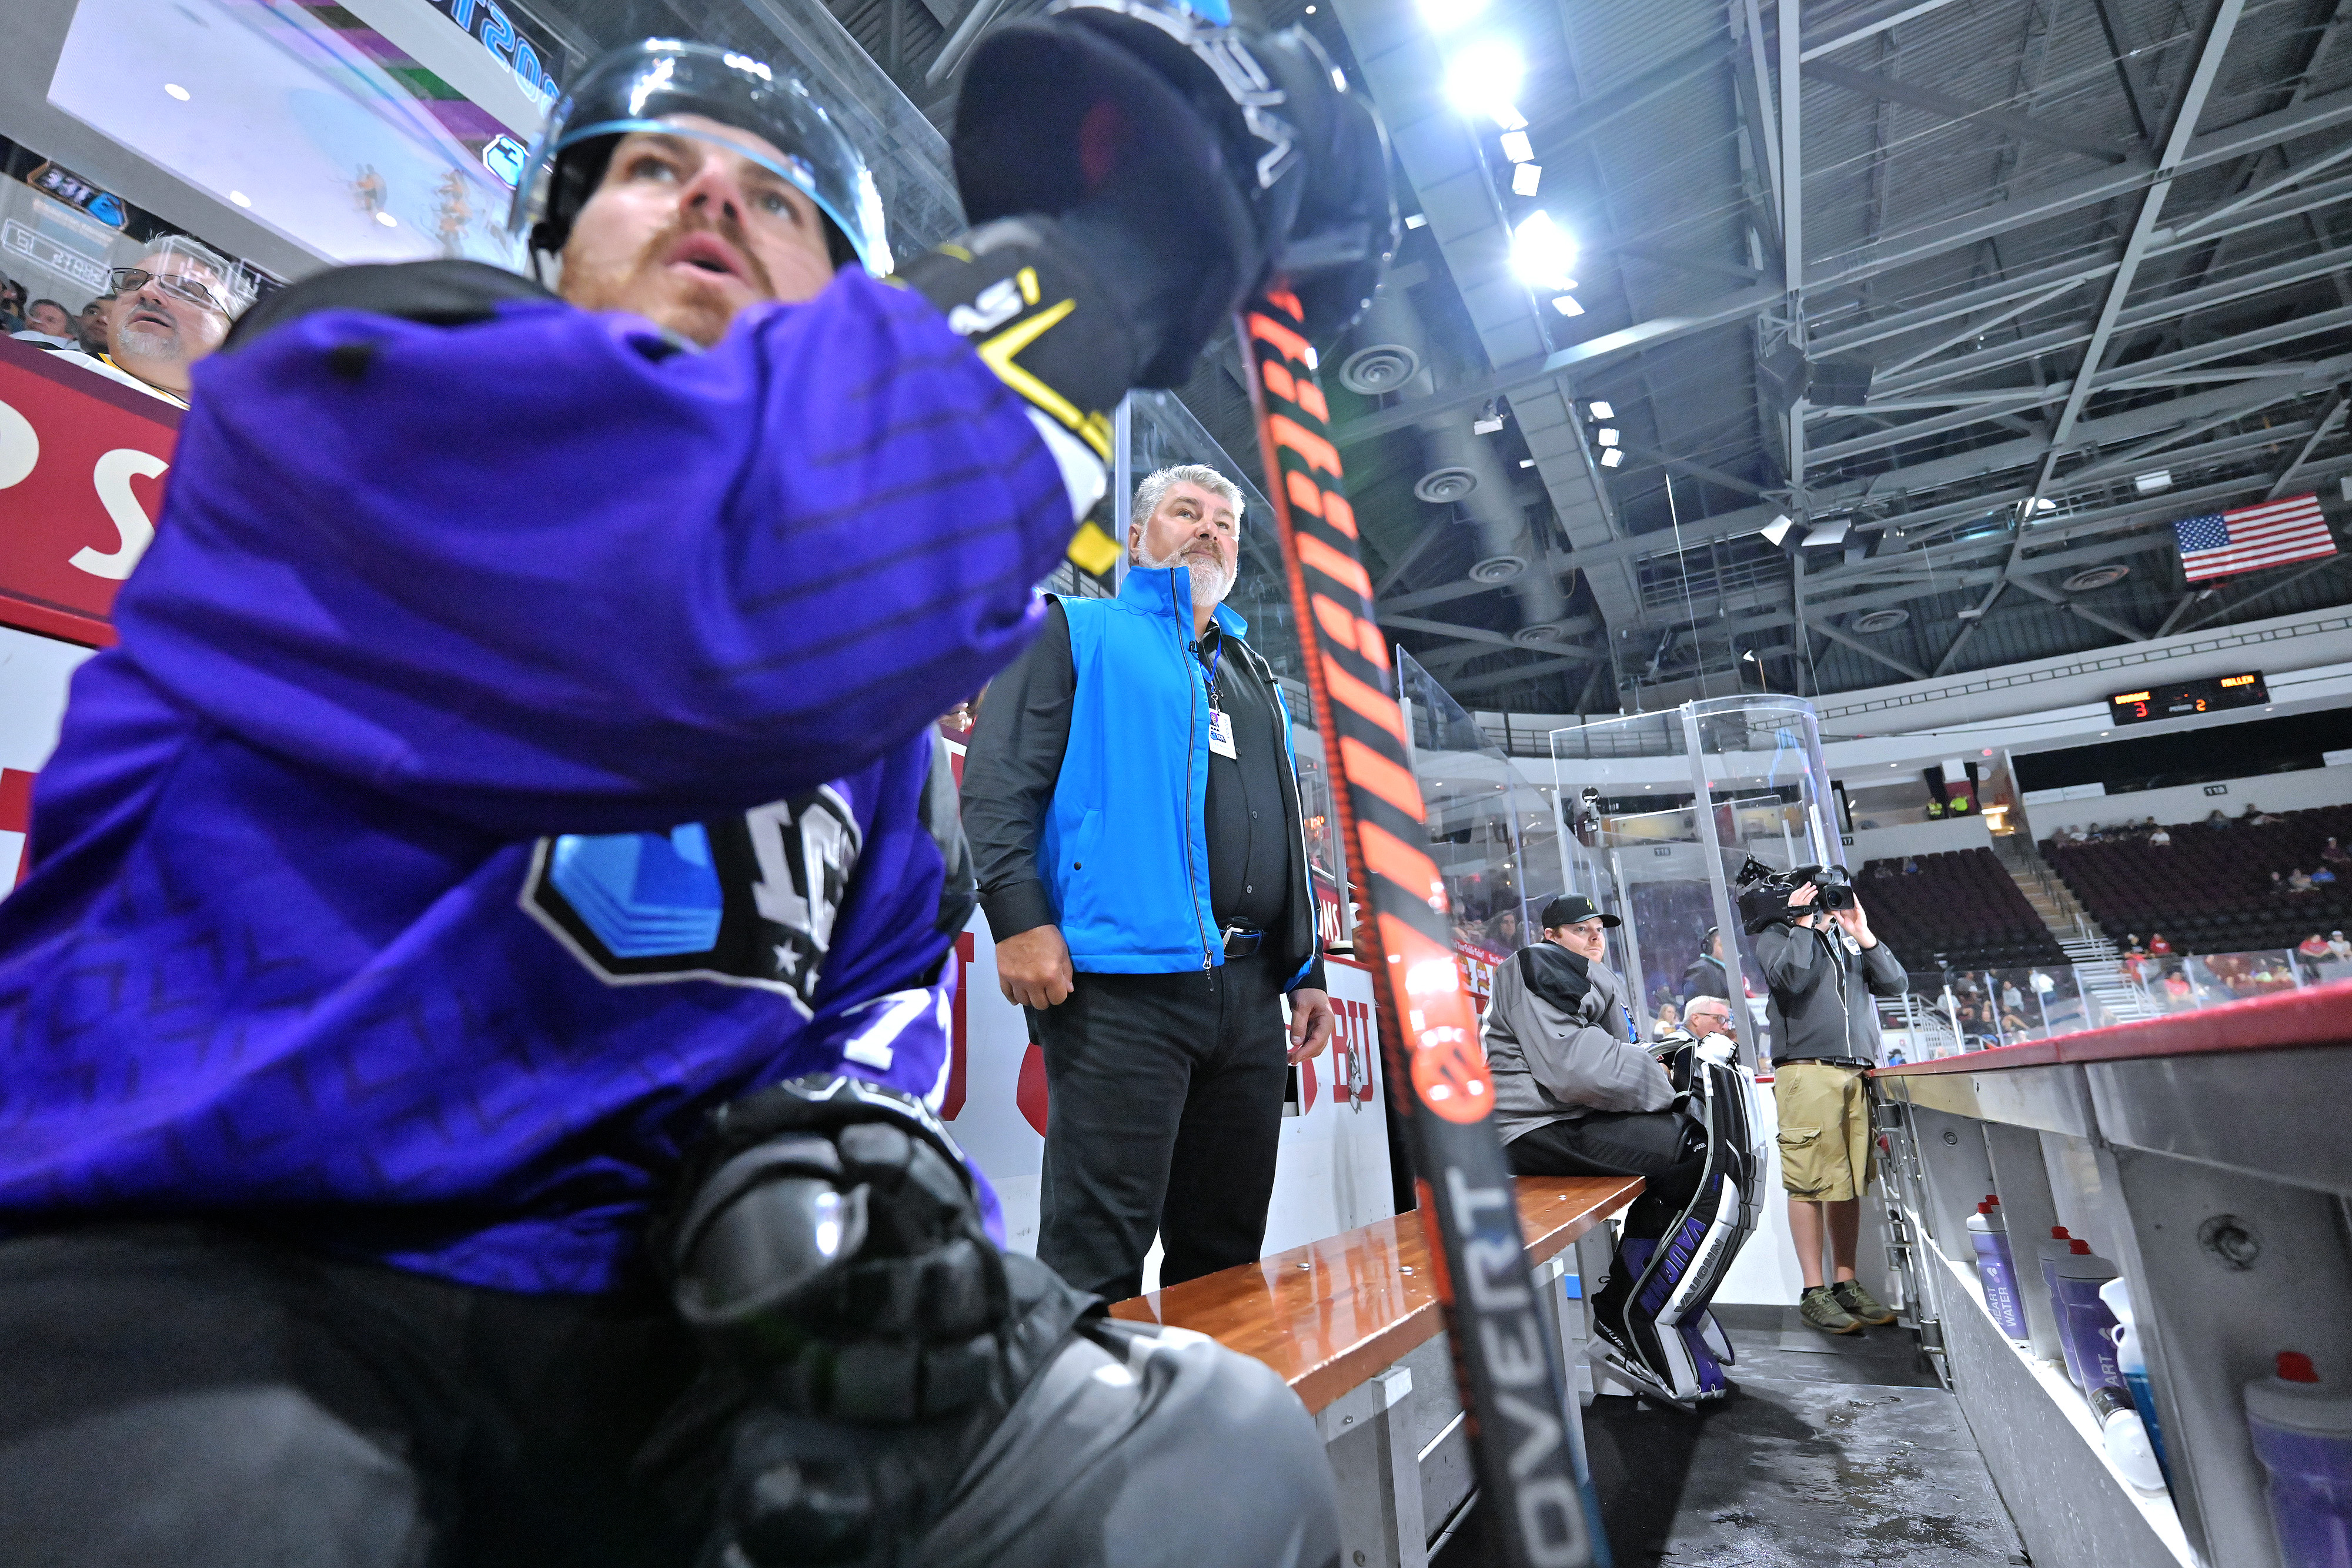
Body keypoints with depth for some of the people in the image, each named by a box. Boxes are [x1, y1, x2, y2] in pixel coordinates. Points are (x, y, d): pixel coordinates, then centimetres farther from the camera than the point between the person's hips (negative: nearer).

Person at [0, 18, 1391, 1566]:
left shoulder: (872, 676, 14)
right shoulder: (349, 375, -3)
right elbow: (737, 580, -25)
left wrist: (856, 1126, -5)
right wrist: (1107, 247, -14)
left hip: (659, 1306, 6)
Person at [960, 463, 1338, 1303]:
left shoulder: (1255, 675, 26)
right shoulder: (1079, 632, 7)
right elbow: (997, 781, -5)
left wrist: (1306, 971, 17)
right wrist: (1020, 920, -17)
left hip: (1250, 991, 7)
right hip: (1124, 984, -6)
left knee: (1227, 1255, 14)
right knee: (1098, 1255, -4)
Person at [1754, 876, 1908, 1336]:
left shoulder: (1849, 937, 20)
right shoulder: (1775, 933, 6)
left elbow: (1895, 983, 10)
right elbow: (1789, 977, -14)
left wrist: (1863, 934, 2)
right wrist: (1804, 923, -6)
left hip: (1858, 1072, 5)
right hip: (1807, 1070, -5)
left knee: (1850, 1182, 6)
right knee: (1810, 1182, -5)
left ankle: (1846, 1284, 16)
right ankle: (1814, 1293, 1)